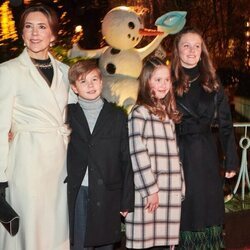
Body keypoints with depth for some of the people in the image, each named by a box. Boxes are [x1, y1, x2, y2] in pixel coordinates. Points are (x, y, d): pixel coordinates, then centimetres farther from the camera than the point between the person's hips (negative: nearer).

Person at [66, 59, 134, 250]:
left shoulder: (118, 116, 5)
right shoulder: (68, 115, 6)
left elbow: (126, 159, 4)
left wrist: (127, 200, 1)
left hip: (108, 193, 0)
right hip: (77, 193, 0)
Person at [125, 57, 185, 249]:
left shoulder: (168, 113, 17)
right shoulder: (140, 113, -6)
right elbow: (138, 154, -13)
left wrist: (180, 187, 15)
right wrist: (150, 190, -14)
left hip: (170, 192, 6)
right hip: (149, 192, -6)